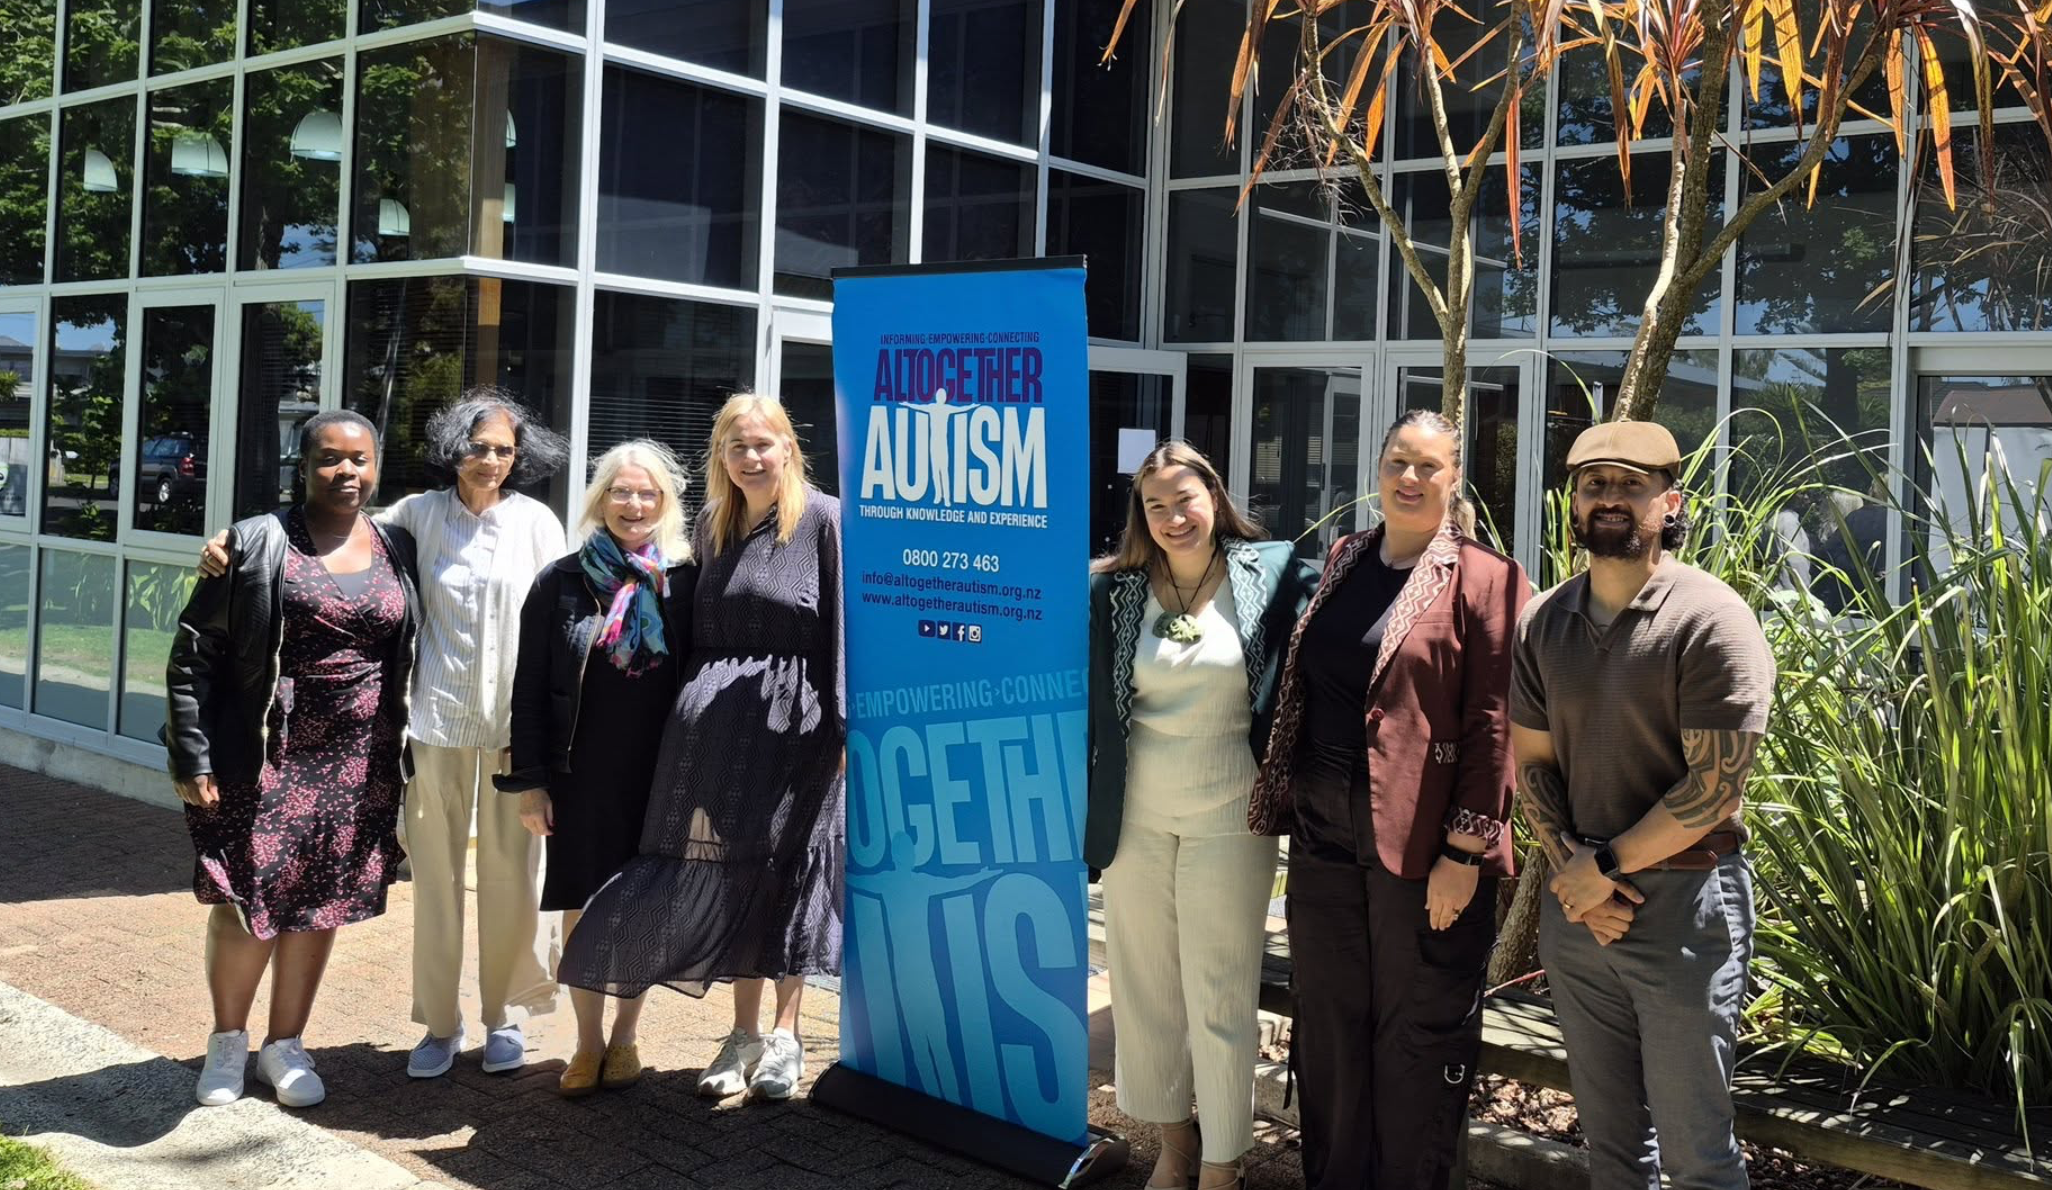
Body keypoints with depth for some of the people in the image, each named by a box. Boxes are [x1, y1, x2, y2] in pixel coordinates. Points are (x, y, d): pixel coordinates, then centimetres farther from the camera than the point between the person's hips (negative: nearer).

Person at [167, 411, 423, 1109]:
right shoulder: (258, 543, -4)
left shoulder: (398, 551, 8)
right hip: (266, 755, -3)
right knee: (247, 902, -1)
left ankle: (285, 1045, 27)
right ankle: (227, 1040, 23)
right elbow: (195, 653, -4)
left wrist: (403, 756, 8)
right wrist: (193, 758, -10)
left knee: (321, 904, 9)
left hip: (359, 760, 3)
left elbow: (408, 654, 13)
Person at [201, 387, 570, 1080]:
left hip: (515, 721, -1)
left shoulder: (537, 522, 3)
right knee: (435, 871, 5)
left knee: (510, 869, 4)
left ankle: (506, 1015, 21)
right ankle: (440, 1022, 18)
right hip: (439, 717, 1)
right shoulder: (420, 514, 4)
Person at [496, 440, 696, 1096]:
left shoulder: (684, 581, 1)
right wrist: (530, 781, -3)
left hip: (657, 775, 0)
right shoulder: (562, 582, 1)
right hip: (581, 774, 0)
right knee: (582, 910, 5)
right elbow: (529, 689, 1)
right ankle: (588, 1042, 19)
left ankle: (624, 1038, 23)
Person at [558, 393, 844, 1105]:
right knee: (725, 871, 6)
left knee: (785, 869, 2)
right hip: (716, 723, 5)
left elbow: (846, 626, -8)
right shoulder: (712, 525, 13)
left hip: (794, 722, -5)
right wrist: (688, 709, 9)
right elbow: (697, 629, 16)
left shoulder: (823, 520, -4)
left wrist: (847, 725, -13)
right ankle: (743, 1032, 18)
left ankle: (785, 1034, 14)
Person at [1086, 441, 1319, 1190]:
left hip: (1228, 820, -2)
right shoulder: (1114, 590, 0)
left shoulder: (1270, 576, -5)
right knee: (1144, 985, 13)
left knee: (1220, 997, 5)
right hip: (1136, 818, 3)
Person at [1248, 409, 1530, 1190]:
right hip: (1323, 837, 6)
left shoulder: (1484, 581, -8)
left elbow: (1492, 725, -12)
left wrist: (1464, 851, -16)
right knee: (1327, 1026, 16)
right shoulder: (1341, 563, 11)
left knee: (1417, 1037, 7)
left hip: (1422, 847, -6)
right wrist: (1287, 801, 12)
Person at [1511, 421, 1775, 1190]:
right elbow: (1531, 760, 7)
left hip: (1683, 904, -5)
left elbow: (1715, 786, -15)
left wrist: (1606, 866, -12)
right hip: (1577, 904, 5)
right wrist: (1572, 870, -7)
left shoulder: (1711, 620, -12)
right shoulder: (1543, 621, 6)